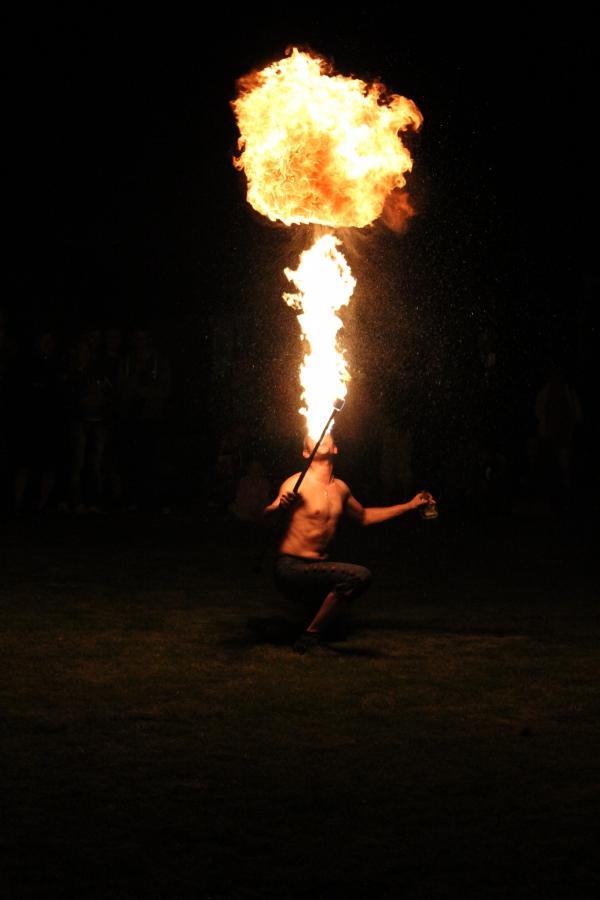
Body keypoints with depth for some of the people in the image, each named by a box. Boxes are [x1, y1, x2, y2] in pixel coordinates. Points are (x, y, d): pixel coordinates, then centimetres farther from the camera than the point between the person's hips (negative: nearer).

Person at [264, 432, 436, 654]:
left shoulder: (340, 488, 12)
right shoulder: (298, 483, -11)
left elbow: (364, 516, 29)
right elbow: (264, 517, -22)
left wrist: (410, 505, 29)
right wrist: (278, 506, -46)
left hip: (316, 566, 8)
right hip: (291, 568, -8)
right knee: (359, 576, -27)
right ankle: (310, 638, -15)